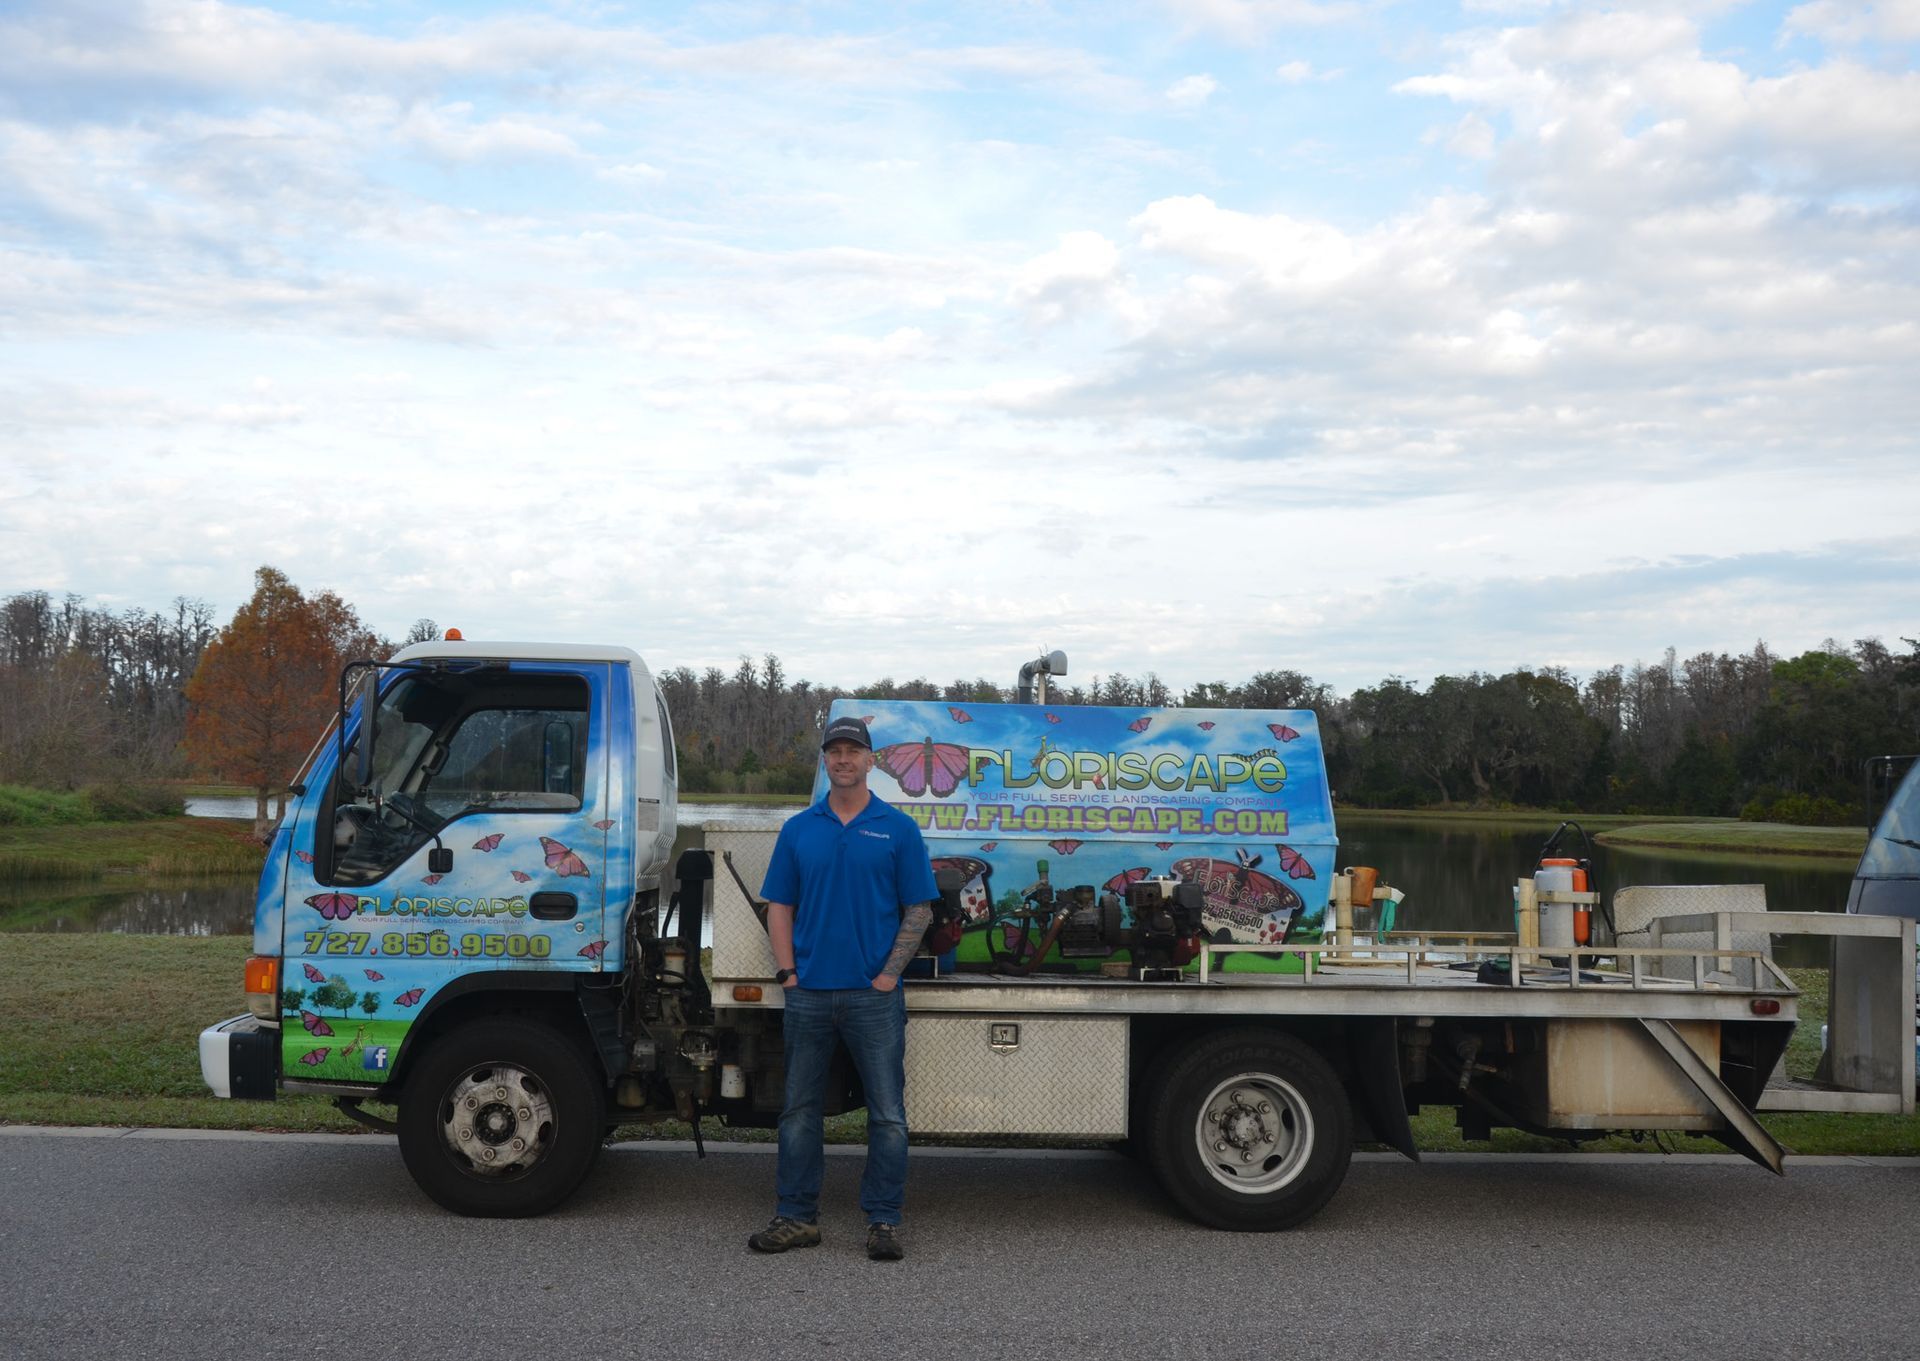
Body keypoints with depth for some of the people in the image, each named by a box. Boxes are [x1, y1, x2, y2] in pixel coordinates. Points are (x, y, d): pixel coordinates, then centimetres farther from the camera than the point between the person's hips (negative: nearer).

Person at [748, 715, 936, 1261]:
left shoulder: (898, 829, 2)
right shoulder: (798, 830, 9)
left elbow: (918, 910, 0)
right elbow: (779, 907, 10)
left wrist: (889, 975, -8)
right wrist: (788, 973, -2)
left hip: (874, 995, -2)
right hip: (809, 993, 3)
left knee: (887, 1114, 0)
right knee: (800, 1109, 9)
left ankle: (884, 1221, 9)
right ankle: (797, 1217, 19)